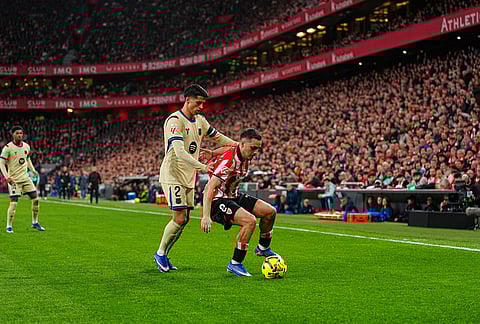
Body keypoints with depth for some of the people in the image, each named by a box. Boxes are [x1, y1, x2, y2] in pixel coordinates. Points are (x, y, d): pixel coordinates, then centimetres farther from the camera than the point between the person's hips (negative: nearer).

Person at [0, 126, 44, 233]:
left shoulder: (26, 146, 7)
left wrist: (33, 170, 11)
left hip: (25, 178, 6)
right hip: (14, 180, -6)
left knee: (36, 199, 3)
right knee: (13, 203, -11)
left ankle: (35, 222, 17)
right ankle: (9, 226, 4)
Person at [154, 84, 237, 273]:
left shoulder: (200, 121, 8)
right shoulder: (175, 120, -18)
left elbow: (218, 137, 23)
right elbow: (180, 153, -29)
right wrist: (203, 167, -36)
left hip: (189, 178, 8)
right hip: (173, 176, -8)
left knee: (185, 220, 7)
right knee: (179, 218, -12)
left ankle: (163, 255, 20)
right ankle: (160, 253, 7)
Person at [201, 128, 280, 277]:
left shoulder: (245, 157, -1)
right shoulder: (229, 160, -28)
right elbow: (210, 187, -32)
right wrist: (206, 216, -37)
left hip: (234, 196, 9)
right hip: (218, 200, -9)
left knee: (270, 212, 5)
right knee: (250, 220, -29)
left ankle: (263, 248, 28)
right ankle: (235, 264, -16)